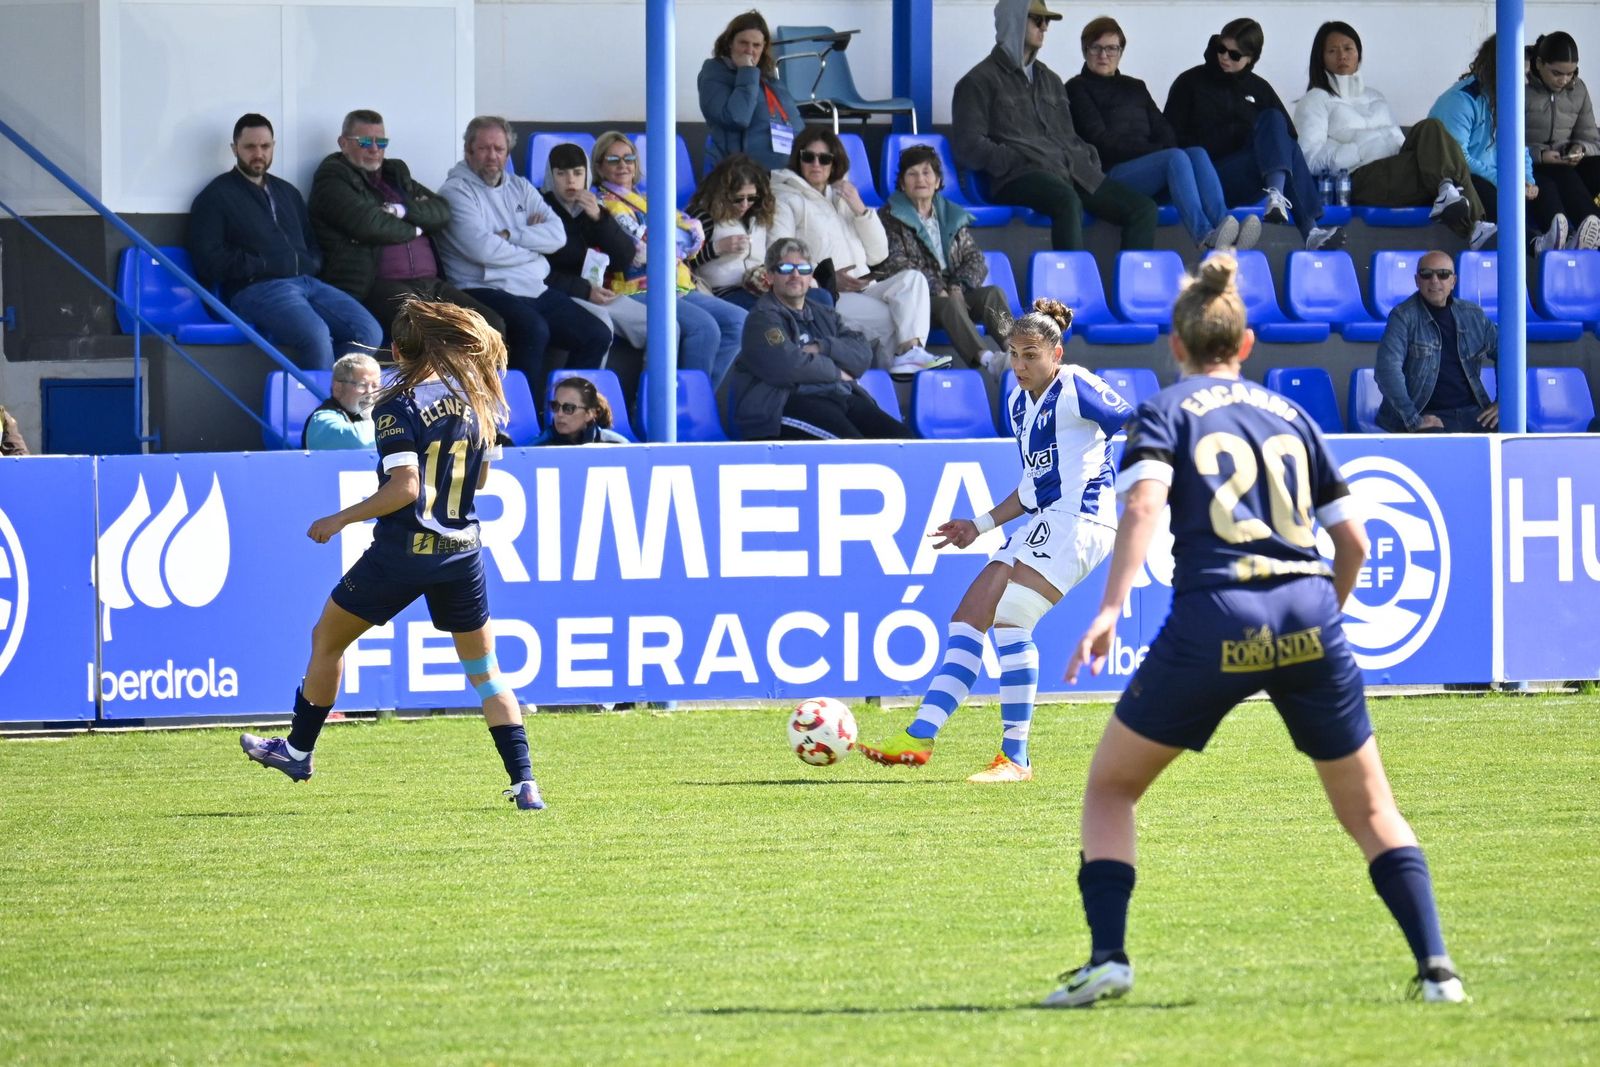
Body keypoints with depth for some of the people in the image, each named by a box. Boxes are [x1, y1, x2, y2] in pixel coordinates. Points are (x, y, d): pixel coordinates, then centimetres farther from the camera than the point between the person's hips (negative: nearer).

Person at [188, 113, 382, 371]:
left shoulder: (287, 192, 28)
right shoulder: (216, 197, 8)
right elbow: (209, 263, -3)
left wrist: (310, 264, 9)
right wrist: (262, 265, -8)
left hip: (305, 282, 7)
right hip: (255, 289, -7)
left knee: (369, 331, -19)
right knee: (316, 336, -35)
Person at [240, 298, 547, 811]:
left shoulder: (399, 406, -13)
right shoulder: (477, 398, 4)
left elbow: (405, 487, -21)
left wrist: (339, 520, -11)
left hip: (403, 552, -5)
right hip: (462, 554, 5)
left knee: (327, 638, 17)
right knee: (484, 670, 12)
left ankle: (298, 750, 30)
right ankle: (524, 783, 1)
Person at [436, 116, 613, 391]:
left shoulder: (520, 187, 19)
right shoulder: (456, 191, -1)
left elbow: (557, 235, 5)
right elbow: (482, 249, -16)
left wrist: (509, 235, -9)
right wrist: (533, 244, -2)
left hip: (536, 290, 7)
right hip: (486, 291, -7)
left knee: (597, 336, -5)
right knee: (534, 330, -35)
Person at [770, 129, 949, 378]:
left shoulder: (843, 198, 27)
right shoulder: (787, 201, 9)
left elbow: (877, 255, 19)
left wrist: (860, 210, 7)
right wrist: (829, 279, -16)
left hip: (864, 291, 6)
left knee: (912, 278, -25)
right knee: (887, 317, -32)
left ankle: (910, 350, -43)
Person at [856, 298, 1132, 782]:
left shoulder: (1075, 388, -9)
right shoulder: (1018, 404, 18)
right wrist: (980, 526, 25)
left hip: (1079, 520, -10)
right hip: (1043, 525, 10)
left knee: (1009, 618, -19)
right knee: (967, 618, 4)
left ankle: (1015, 757, -15)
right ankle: (919, 737, 2)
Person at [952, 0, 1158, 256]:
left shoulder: (1050, 80, 29)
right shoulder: (980, 82, 7)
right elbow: (969, 147, -3)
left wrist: (1089, 162, 10)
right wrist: (1019, 162, -12)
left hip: (1072, 172, 7)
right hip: (1018, 178, -7)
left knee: (1142, 208, -14)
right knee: (1068, 202, -40)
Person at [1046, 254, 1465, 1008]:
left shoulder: (1165, 412, 9)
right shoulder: (1291, 416, 20)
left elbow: (1145, 500, -12)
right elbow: (1352, 542, 19)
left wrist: (1110, 608, -20)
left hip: (1215, 622, -3)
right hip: (1308, 619, 3)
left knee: (1109, 787, 14)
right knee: (1368, 810, 14)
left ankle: (1108, 957, 1)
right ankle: (1436, 966, 1)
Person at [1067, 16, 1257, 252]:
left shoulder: (1135, 88, 30)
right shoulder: (1077, 89, 12)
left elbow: (1165, 133, 19)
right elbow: (1100, 140, -1)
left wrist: (1158, 150, -7)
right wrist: (1154, 151, -10)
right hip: (1111, 173, -5)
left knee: (1197, 153, -27)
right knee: (1177, 157, -33)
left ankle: (1226, 230, -49)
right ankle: (1205, 236, -53)